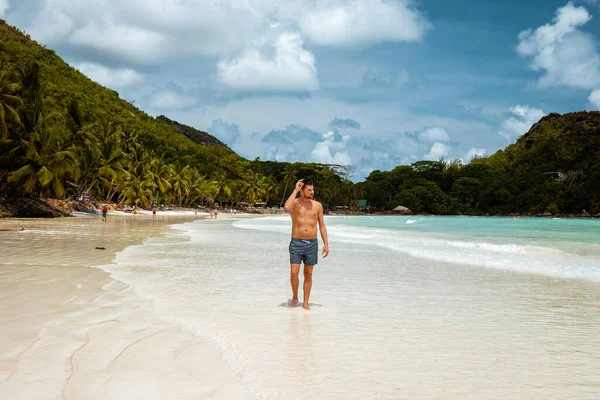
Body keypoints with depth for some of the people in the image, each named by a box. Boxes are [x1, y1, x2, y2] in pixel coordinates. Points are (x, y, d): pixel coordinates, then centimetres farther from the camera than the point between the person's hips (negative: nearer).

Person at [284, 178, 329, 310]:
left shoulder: (317, 205, 4)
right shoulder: (295, 202, -4)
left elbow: (322, 226, 9)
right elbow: (287, 207, -30)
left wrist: (326, 244, 2)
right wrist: (295, 189, -20)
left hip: (312, 244, 3)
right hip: (296, 243, -2)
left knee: (308, 274, 7)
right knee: (294, 273, -9)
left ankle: (305, 303, 17)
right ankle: (294, 297, 16)